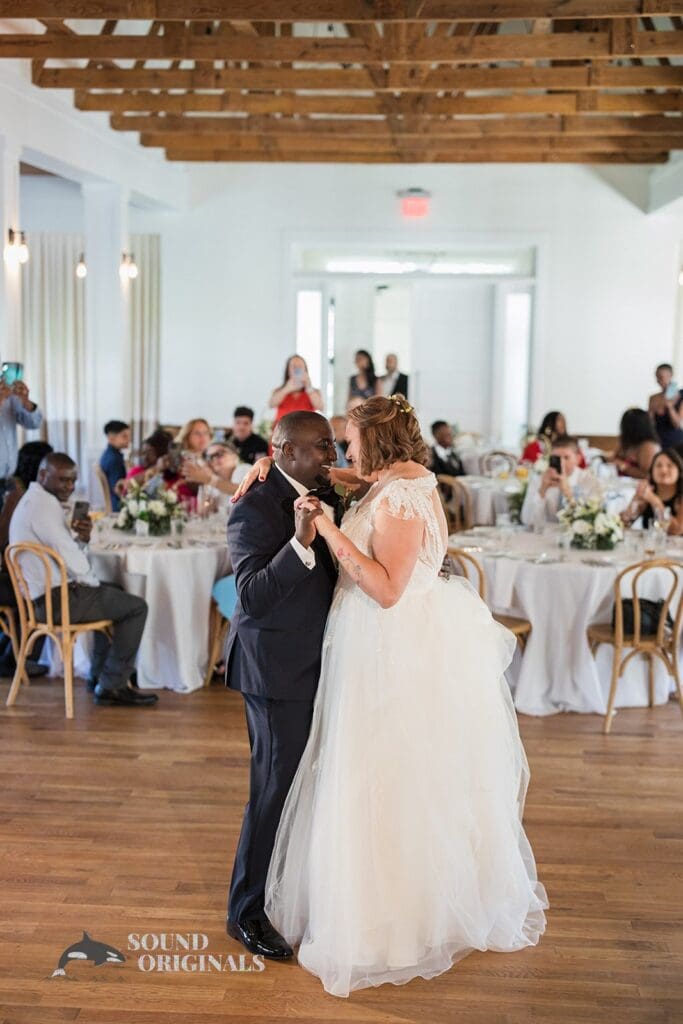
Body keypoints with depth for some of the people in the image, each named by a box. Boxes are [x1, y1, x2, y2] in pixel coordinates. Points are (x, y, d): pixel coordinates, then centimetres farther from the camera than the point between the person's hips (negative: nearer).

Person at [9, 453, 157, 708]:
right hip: (58, 600, -11)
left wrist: (83, 540, -5)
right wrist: (91, 582, -6)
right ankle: (112, 686, -1)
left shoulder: (33, 501, 14)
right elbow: (70, 559, -24)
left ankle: (99, 674, 32)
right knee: (136, 607, -6)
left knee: (114, 594, 31)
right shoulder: (45, 503, -19)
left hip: (43, 595, 11)